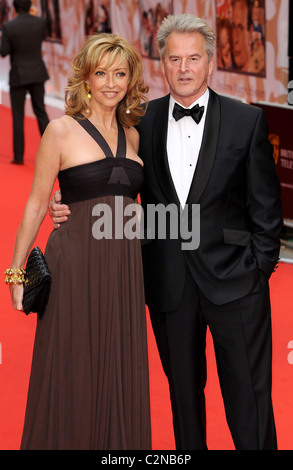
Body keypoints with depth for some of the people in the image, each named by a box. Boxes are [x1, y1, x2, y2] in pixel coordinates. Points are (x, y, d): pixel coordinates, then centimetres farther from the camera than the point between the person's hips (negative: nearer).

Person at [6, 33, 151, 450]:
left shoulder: (133, 137, 10)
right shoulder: (61, 132, -4)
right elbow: (37, 204, -2)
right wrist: (16, 270, -3)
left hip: (125, 267, 4)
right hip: (75, 264, -4)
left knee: (120, 376, 9)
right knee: (70, 377, 3)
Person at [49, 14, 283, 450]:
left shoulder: (247, 120, -3)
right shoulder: (142, 121, 2)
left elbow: (265, 203, -1)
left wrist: (260, 266, -4)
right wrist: (70, 207, -6)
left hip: (233, 280, -2)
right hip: (168, 280, 2)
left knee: (248, 393, 5)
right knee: (183, 389, 16)